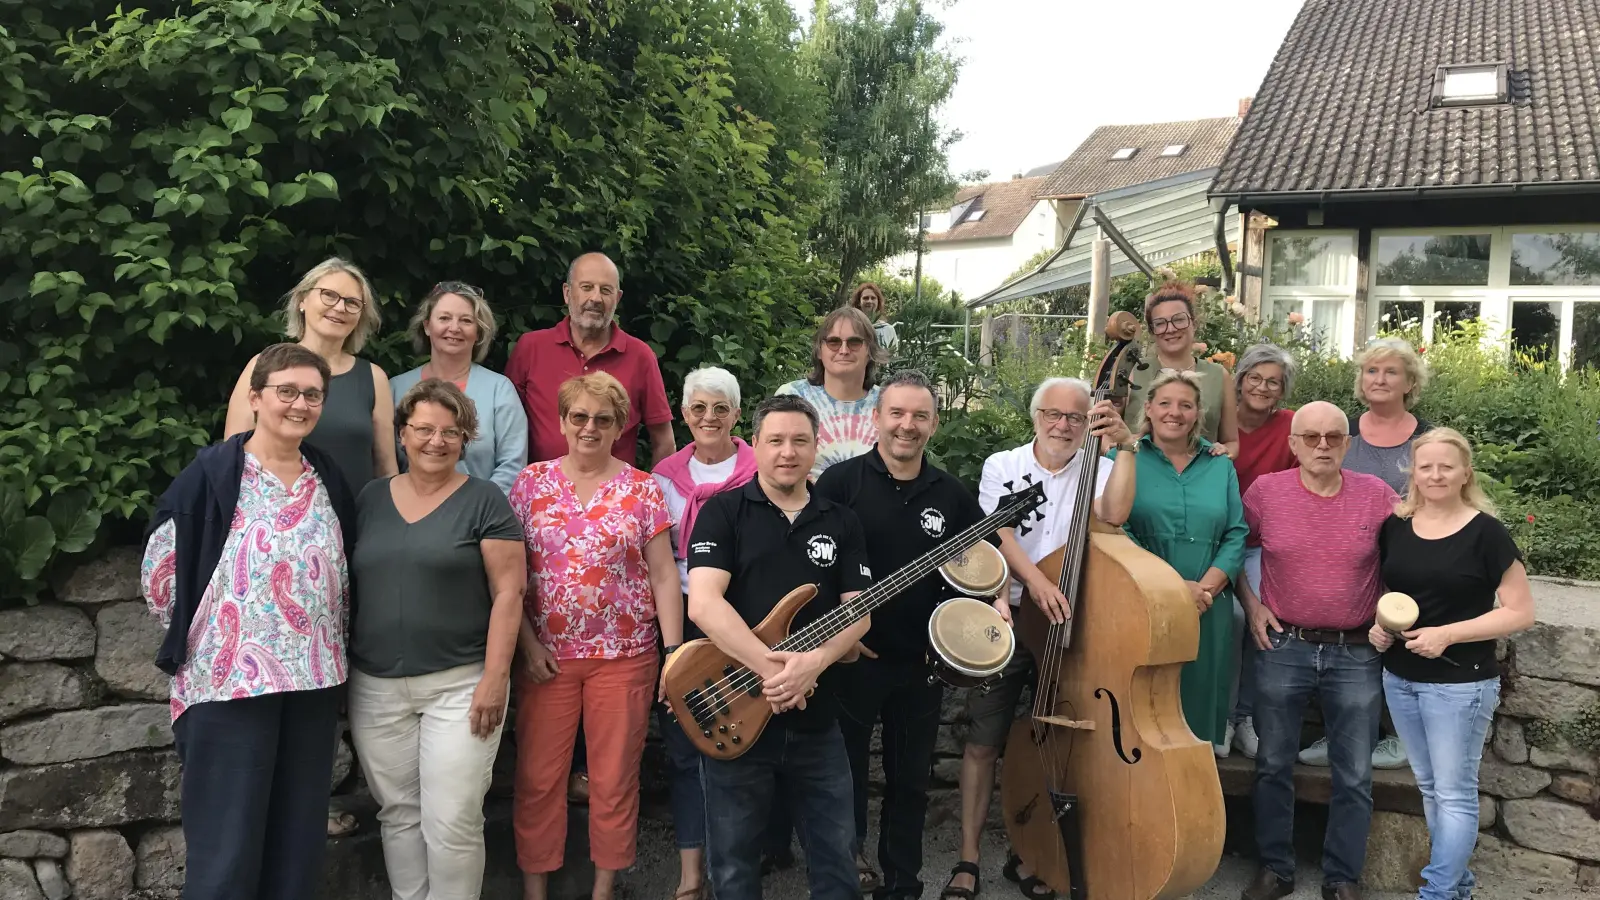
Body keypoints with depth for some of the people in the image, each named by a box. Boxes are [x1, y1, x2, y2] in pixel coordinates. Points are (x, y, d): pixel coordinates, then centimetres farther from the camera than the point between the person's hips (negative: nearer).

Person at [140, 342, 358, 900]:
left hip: (314, 681, 5)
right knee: (228, 846, 0)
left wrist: (330, 642, 12)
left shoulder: (329, 479, 9)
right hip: (230, 679, -5)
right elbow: (161, 568, -5)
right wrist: (198, 635, 0)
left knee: (299, 841, 12)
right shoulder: (212, 473, -6)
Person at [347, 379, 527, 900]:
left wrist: (495, 677, -14)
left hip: (459, 684, -4)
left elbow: (508, 592, -7)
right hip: (376, 686, 4)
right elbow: (351, 583, 14)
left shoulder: (484, 500, -3)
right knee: (397, 813, 13)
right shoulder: (370, 499, 10)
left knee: (451, 821, -3)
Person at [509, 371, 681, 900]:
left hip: (624, 656, -1)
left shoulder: (642, 490, 1)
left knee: (614, 778, 7)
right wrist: (527, 642, -6)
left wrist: (675, 653, -6)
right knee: (538, 778, 5)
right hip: (547, 657, 1)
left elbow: (664, 576, 0)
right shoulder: (531, 483, 4)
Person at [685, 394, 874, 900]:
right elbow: (703, 602, -16)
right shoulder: (723, 512, -3)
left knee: (835, 858, 14)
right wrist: (772, 666, -23)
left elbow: (859, 612, 1)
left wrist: (813, 662, -18)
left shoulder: (841, 523, 8)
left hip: (816, 720, 3)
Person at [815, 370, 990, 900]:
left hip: (922, 661, 3)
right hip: (852, 657, -3)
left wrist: (995, 599, -4)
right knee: (846, 773, 9)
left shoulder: (952, 496, 4)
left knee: (911, 778, 13)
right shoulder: (841, 482, -7)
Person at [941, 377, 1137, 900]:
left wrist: (1125, 446, -21)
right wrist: (1034, 578, -28)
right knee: (983, 742, 0)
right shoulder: (1003, 467, 2)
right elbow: (1000, 534, -11)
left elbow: (1113, 515, -17)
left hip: (1070, 625, 1)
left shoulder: (1099, 470, 4)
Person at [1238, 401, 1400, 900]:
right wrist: (1250, 604, 0)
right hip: (1282, 648, 0)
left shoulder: (1377, 495, -4)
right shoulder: (1265, 491, -5)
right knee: (1273, 765, 10)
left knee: (1355, 776, 8)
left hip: (1356, 655, 0)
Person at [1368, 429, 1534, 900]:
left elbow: (1520, 612, -11)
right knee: (1430, 788, 17)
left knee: (1454, 794, 2)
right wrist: (1377, 624, -4)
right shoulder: (1394, 527, 2)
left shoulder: (1486, 533, -12)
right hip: (1399, 679, 6)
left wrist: (1447, 634, -19)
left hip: (1460, 684, -5)